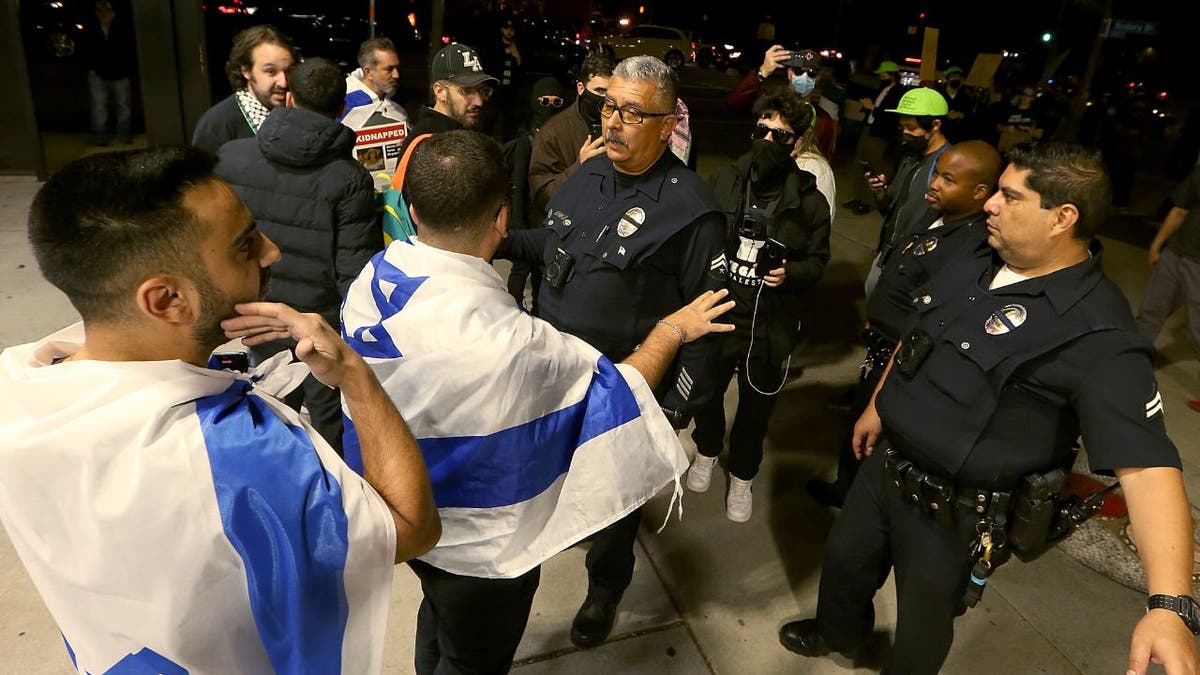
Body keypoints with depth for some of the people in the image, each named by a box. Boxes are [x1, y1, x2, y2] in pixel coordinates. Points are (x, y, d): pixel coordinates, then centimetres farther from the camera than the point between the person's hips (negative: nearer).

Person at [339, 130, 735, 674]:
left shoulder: (374, 277, -16)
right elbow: (616, 388, -22)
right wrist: (672, 330, -4)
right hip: (481, 546, -7)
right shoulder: (505, 341, -38)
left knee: (440, 616, 35)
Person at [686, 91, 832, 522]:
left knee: (756, 407, 15)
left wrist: (791, 273, -18)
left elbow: (818, 260, 2)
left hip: (770, 325, -1)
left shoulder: (810, 200, -7)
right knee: (707, 391, 21)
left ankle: (742, 475, 41)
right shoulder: (724, 180, -6)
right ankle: (707, 451, 52)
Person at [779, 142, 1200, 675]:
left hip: (952, 512, -7)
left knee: (922, 626, 17)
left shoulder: (1097, 335, -27)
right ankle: (838, 630, 58)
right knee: (845, 558, 28)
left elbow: (1147, 464, -34)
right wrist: (876, 406, 18)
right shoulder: (976, 264, -3)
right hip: (886, 459, 7)